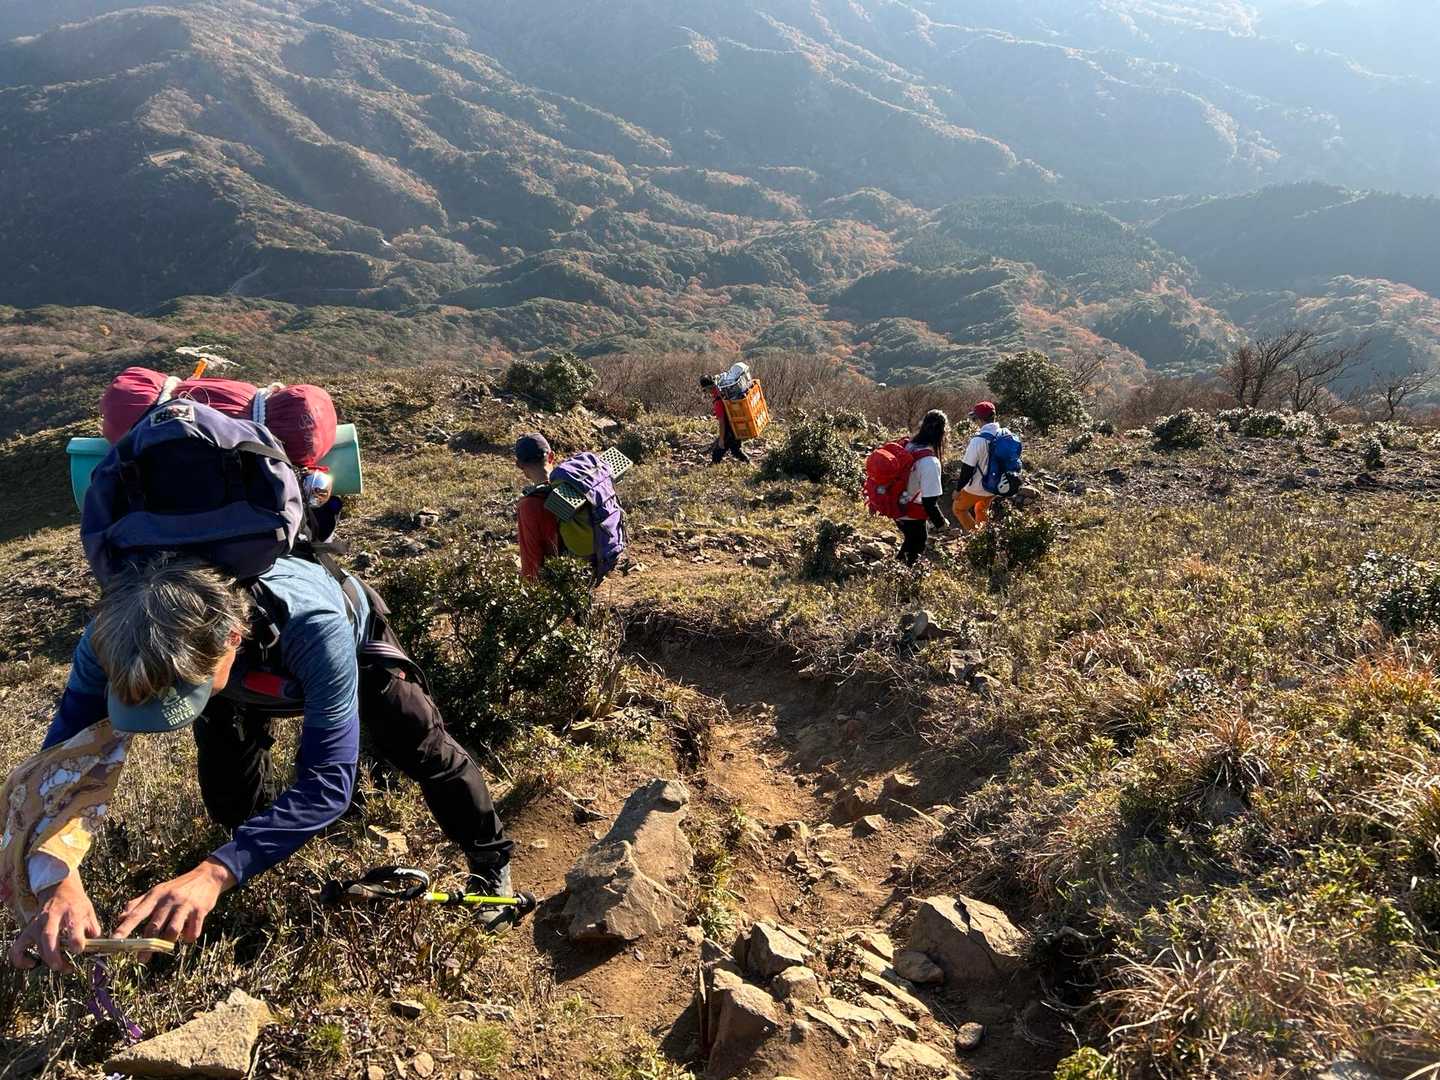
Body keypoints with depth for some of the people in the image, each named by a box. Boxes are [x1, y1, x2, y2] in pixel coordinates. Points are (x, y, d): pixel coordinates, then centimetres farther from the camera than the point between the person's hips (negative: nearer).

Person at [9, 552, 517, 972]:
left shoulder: (316, 630, -52)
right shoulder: (114, 638, -40)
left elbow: (328, 780, -49)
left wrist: (214, 873, -61)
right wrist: (57, 883, -51)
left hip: (350, 635, -3)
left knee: (425, 750, -1)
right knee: (229, 807, 1)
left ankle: (491, 862, 25)